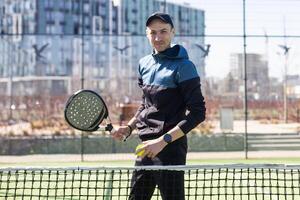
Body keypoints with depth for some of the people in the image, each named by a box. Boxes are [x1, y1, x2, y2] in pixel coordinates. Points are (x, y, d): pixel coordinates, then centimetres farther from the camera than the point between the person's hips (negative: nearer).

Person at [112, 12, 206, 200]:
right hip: (146, 146, 7)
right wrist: (130, 127, 9)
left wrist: (163, 141, -21)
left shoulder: (183, 66, -11)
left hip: (170, 148, -7)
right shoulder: (144, 63, 10)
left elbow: (197, 113, -16)